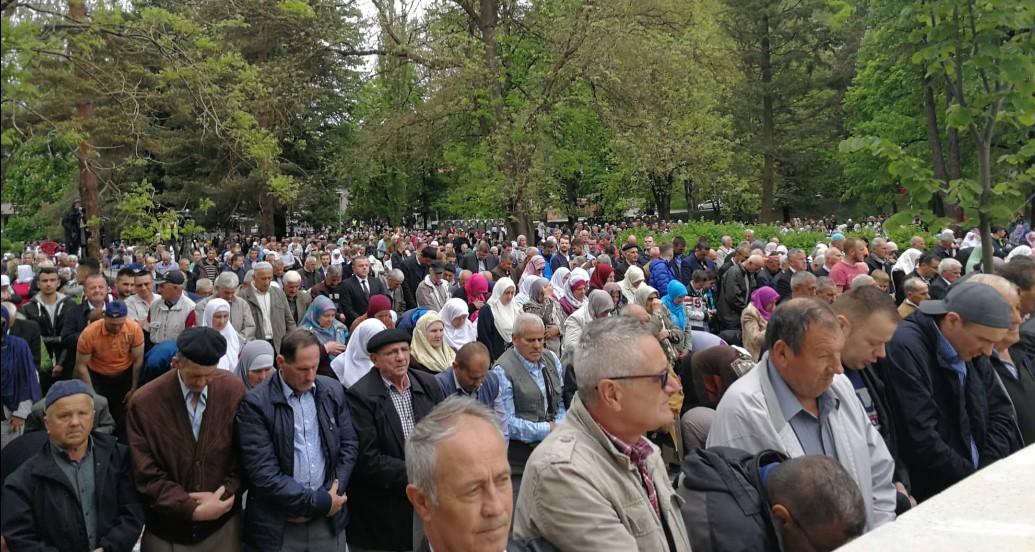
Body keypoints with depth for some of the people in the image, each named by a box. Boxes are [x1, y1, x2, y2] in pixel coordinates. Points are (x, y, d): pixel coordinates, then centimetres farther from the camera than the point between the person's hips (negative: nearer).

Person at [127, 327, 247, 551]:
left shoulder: (234, 390, -8)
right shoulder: (144, 402, -12)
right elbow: (147, 476, -10)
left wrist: (224, 494, -13)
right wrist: (192, 509, -17)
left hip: (222, 522, 1)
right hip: (166, 528, -1)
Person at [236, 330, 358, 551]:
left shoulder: (333, 391, 3)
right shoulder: (255, 403, -11)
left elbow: (349, 444, 7)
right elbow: (263, 473, -15)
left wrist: (332, 496, -6)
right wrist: (318, 502, -13)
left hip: (329, 520, 4)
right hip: (277, 526, -3)